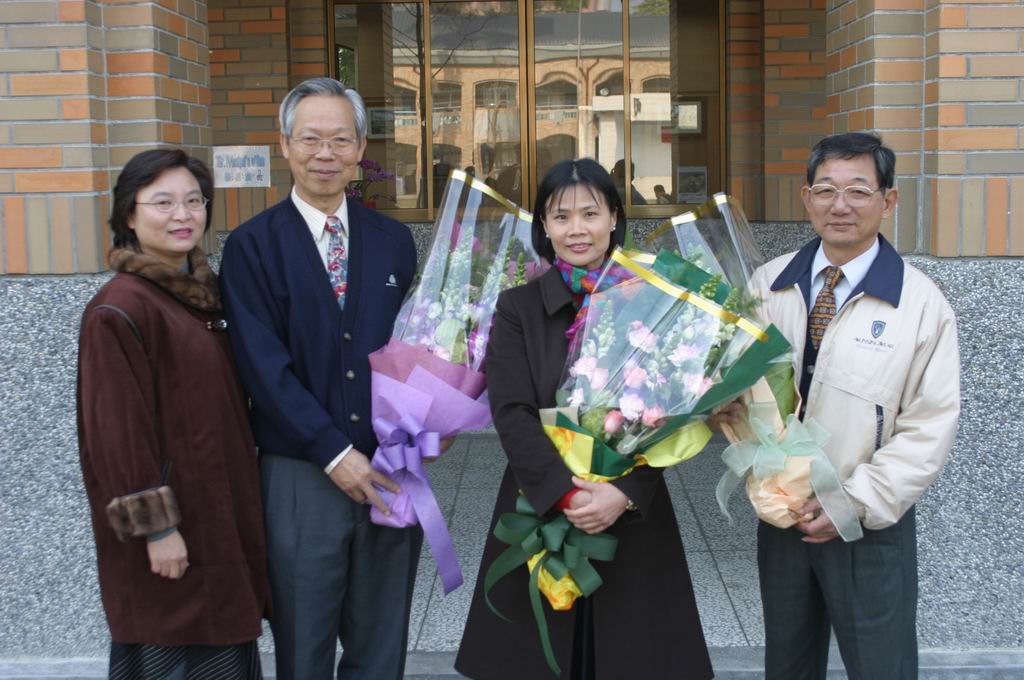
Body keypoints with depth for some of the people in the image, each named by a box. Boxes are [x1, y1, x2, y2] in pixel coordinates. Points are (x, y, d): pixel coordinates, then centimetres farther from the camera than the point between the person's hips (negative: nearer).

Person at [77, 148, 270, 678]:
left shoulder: (201, 292, 8)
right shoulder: (119, 310, -17)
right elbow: (119, 430, -18)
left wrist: (240, 503, 14)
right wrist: (156, 527, -18)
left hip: (218, 508, 8)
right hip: (171, 517, -8)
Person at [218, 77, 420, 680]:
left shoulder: (394, 240, 7)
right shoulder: (252, 245, -4)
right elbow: (264, 365, -10)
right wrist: (335, 453, -15)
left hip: (390, 472, 3)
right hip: (300, 477, -3)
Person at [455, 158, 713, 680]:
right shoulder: (517, 308, 2)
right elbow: (512, 414, -8)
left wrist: (623, 493, -17)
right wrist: (567, 494, -19)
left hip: (633, 513, 0)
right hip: (540, 510, 0)